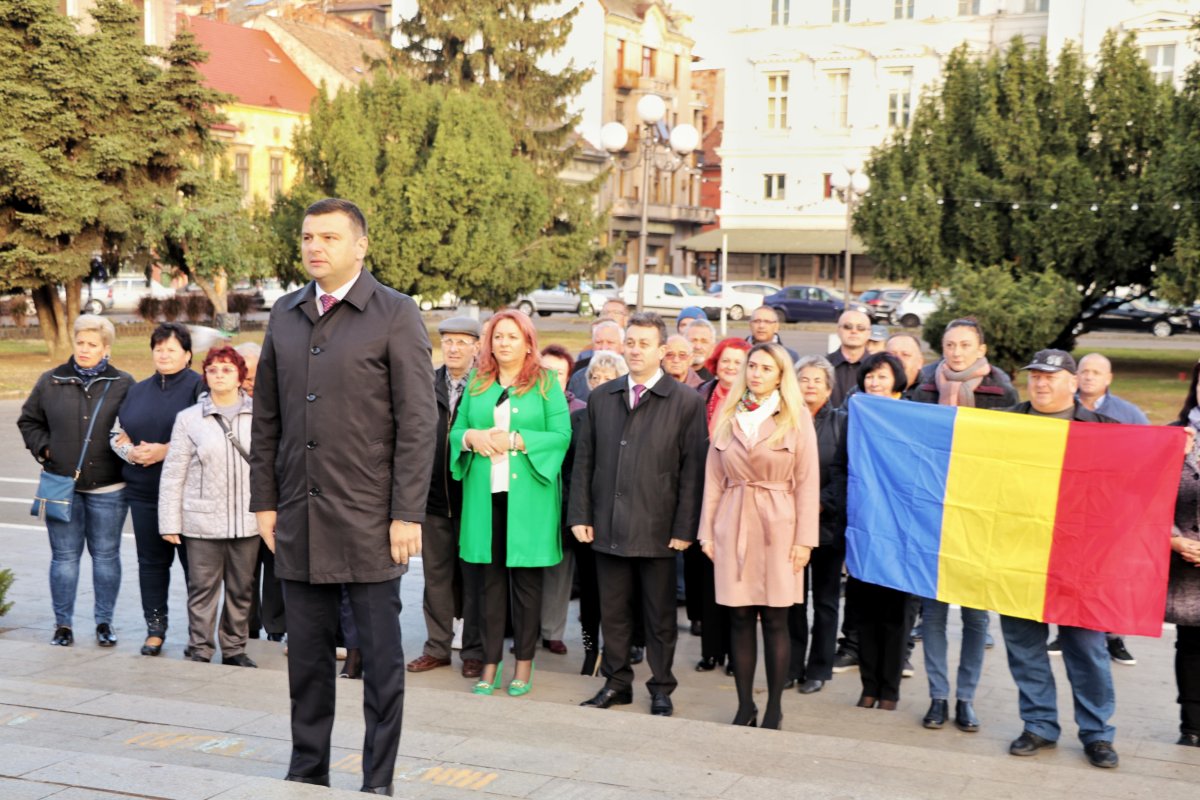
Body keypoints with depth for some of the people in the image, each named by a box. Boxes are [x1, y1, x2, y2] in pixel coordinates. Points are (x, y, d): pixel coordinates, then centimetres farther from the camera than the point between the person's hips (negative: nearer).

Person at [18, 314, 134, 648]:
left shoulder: (123, 384, 0)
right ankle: (63, 624, 15)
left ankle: (104, 622, 18)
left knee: (106, 554, 7)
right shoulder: (50, 382, 5)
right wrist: (43, 448, 3)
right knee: (65, 555, 6)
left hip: (108, 488, -1)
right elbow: (28, 420, 16)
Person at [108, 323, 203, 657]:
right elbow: (116, 432, 19)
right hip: (144, 490, 6)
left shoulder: (199, 387, -2)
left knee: (193, 560, -2)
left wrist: (166, 451, -17)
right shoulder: (138, 391, 17)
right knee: (151, 560, 10)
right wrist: (129, 451, -2)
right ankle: (155, 629, 19)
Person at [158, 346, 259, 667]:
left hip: (247, 520, 1)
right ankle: (199, 649, 14)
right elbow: (172, 474, 4)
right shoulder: (189, 418, 4)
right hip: (202, 520, -1)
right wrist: (170, 522, 0)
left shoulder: (258, 415, 5)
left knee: (241, 589, 10)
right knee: (202, 589, 2)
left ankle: (234, 647, 23)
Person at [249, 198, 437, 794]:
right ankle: (307, 773, 25)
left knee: (380, 656, 5)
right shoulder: (285, 315, 11)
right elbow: (266, 417, 15)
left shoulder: (396, 315, -5)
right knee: (307, 654, 12)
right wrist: (264, 501, 9)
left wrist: (407, 515, -13)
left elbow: (418, 423, -9)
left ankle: (377, 782, 16)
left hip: (368, 520, -5)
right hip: (299, 519, 5)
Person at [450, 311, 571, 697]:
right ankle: (491, 661, 12)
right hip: (484, 495, 3)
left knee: (526, 578, 3)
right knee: (488, 578, 4)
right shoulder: (476, 383, 14)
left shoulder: (546, 383, 3)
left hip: (528, 496, -3)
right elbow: (456, 431, 15)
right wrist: (472, 437, -8)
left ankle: (524, 662, 13)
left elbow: (562, 435, -5)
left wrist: (515, 440, -14)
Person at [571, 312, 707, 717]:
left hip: (657, 529, -3)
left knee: (660, 616, 8)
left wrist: (684, 529, -9)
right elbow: (584, 460, 10)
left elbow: (692, 470, -6)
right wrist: (580, 515, 3)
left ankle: (661, 687, 21)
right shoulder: (601, 397, 9)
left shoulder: (686, 402, -3)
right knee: (612, 612, 12)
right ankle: (617, 681, 26)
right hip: (608, 527, 3)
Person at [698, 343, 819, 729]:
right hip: (733, 526, 3)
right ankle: (745, 706, 13)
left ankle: (774, 709, 10)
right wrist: (707, 531, 4)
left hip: (777, 526, -2)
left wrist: (804, 538, -7)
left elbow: (807, 481, -2)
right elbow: (714, 477, 9)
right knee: (740, 619, 4)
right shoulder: (727, 415, 10)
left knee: (775, 620, 0)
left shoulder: (797, 418, 1)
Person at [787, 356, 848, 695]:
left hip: (828, 523, -1)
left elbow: (844, 472, -3)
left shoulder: (841, 422, 4)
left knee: (825, 599, 6)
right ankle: (791, 666, 14)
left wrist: (822, 504, -13)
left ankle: (819, 669, 15)